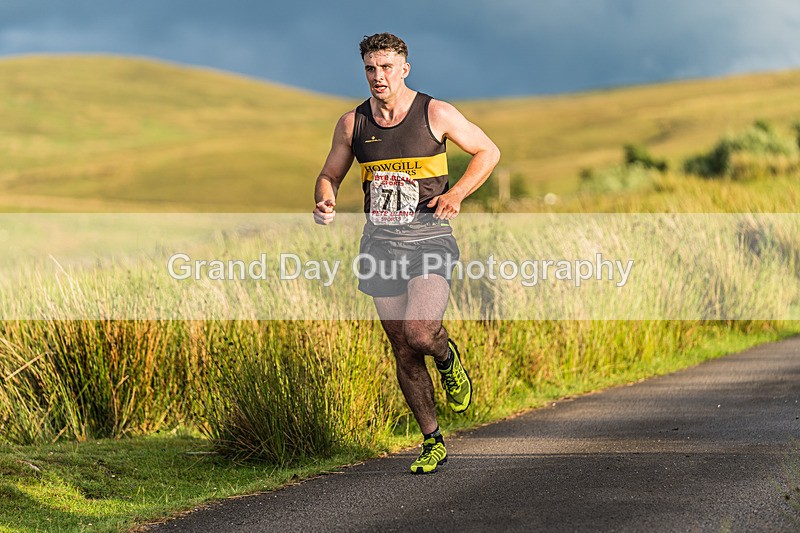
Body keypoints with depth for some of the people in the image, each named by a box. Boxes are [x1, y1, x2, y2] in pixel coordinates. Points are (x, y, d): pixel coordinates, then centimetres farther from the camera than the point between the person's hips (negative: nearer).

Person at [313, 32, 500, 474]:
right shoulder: (353, 123, 5)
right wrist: (325, 203, -7)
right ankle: (433, 443, 20)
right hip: (380, 242, 4)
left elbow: (488, 152, 6)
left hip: (428, 238, -4)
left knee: (419, 333, -24)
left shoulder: (436, 114, -4)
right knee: (403, 351, 6)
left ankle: (448, 358, 13)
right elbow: (329, 175, 16)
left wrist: (456, 193, -9)